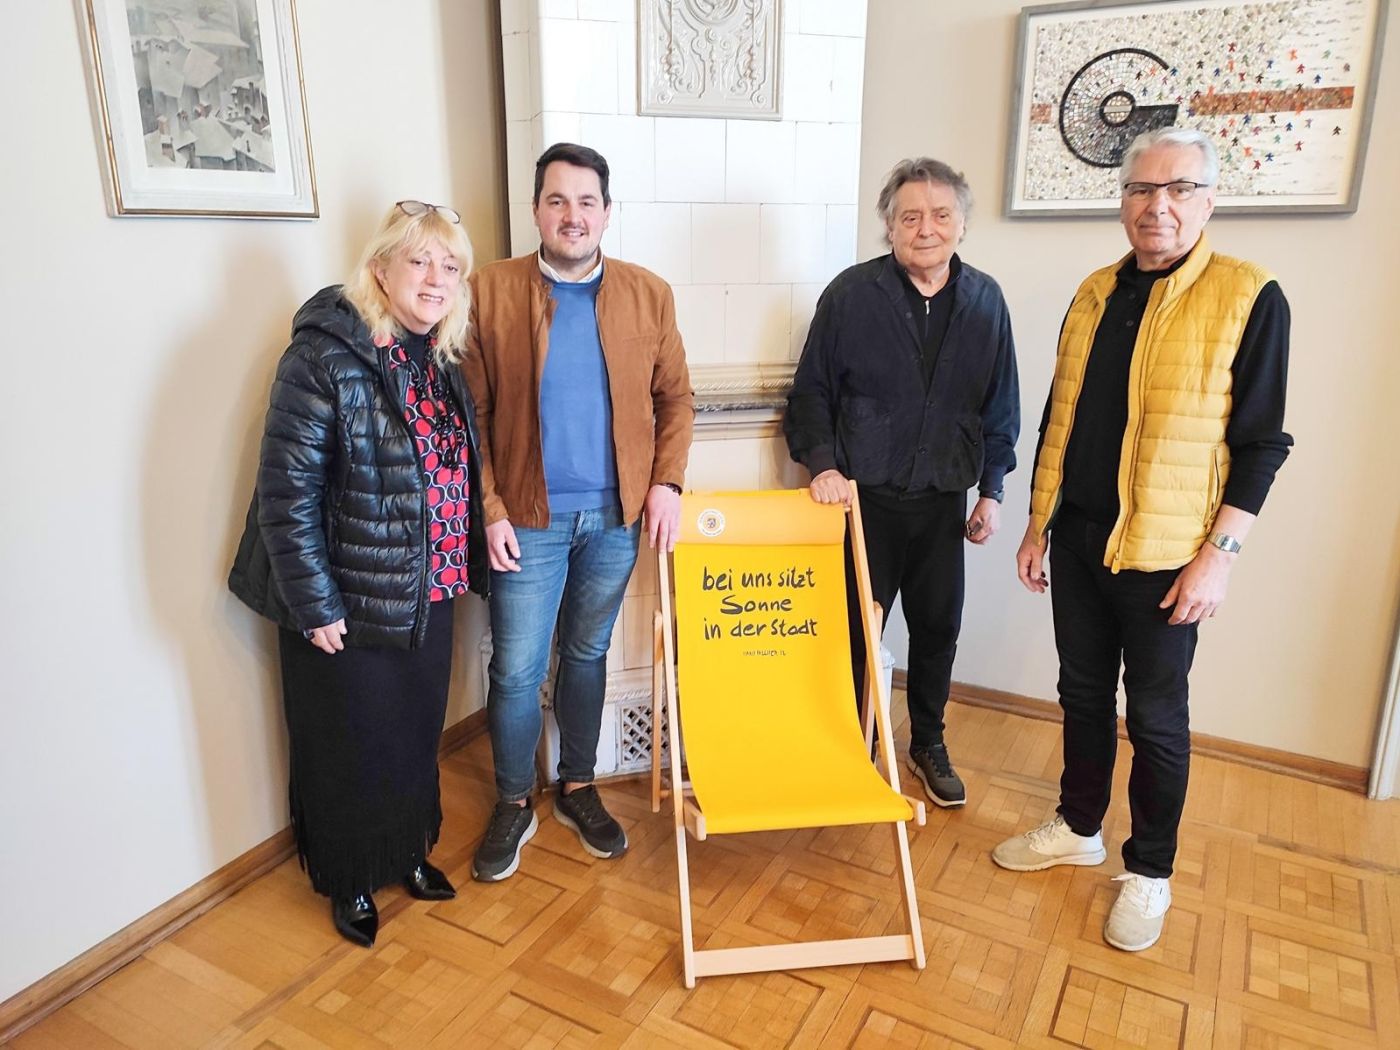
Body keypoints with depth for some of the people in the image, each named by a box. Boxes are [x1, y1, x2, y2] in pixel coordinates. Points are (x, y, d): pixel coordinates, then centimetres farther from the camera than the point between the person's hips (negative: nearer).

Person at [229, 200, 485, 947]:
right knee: (349, 748, 13)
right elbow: (286, 493, -19)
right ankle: (349, 881, 36)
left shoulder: (442, 360, 5)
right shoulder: (325, 357, -18)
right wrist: (314, 606, -18)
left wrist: (466, 565, 8)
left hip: (429, 595, 7)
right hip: (348, 604, -6)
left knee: (417, 734, 22)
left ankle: (410, 850, 45)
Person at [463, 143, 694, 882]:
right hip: (526, 519, -2)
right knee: (516, 670, 5)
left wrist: (667, 481, -5)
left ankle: (577, 789, 36)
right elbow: (470, 414, -3)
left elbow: (675, 397, 7)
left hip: (616, 515, 2)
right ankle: (514, 804, 28)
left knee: (587, 655, 17)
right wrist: (490, 509, -9)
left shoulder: (649, 294, 2)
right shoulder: (489, 292, -5)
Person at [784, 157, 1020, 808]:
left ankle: (928, 745, 35)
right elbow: (812, 391, -1)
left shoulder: (985, 301, 4)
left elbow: (1000, 406, 9)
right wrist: (822, 464, -13)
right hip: (863, 497, -3)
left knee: (938, 629, 14)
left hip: (943, 501, 3)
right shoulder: (850, 294, -6)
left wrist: (991, 490, 8)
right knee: (855, 631, 7)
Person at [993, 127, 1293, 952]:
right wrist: (1038, 525, 10)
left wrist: (1220, 554, -14)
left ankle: (1150, 871, 26)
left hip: (1165, 554, -5)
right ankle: (1079, 828, 36)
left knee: (1155, 715, 7)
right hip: (1078, 540, 5)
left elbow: (1260, 443, -9)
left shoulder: (1249, 298, -8)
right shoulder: (1094, 294, 8)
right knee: (1083, 693, 17)